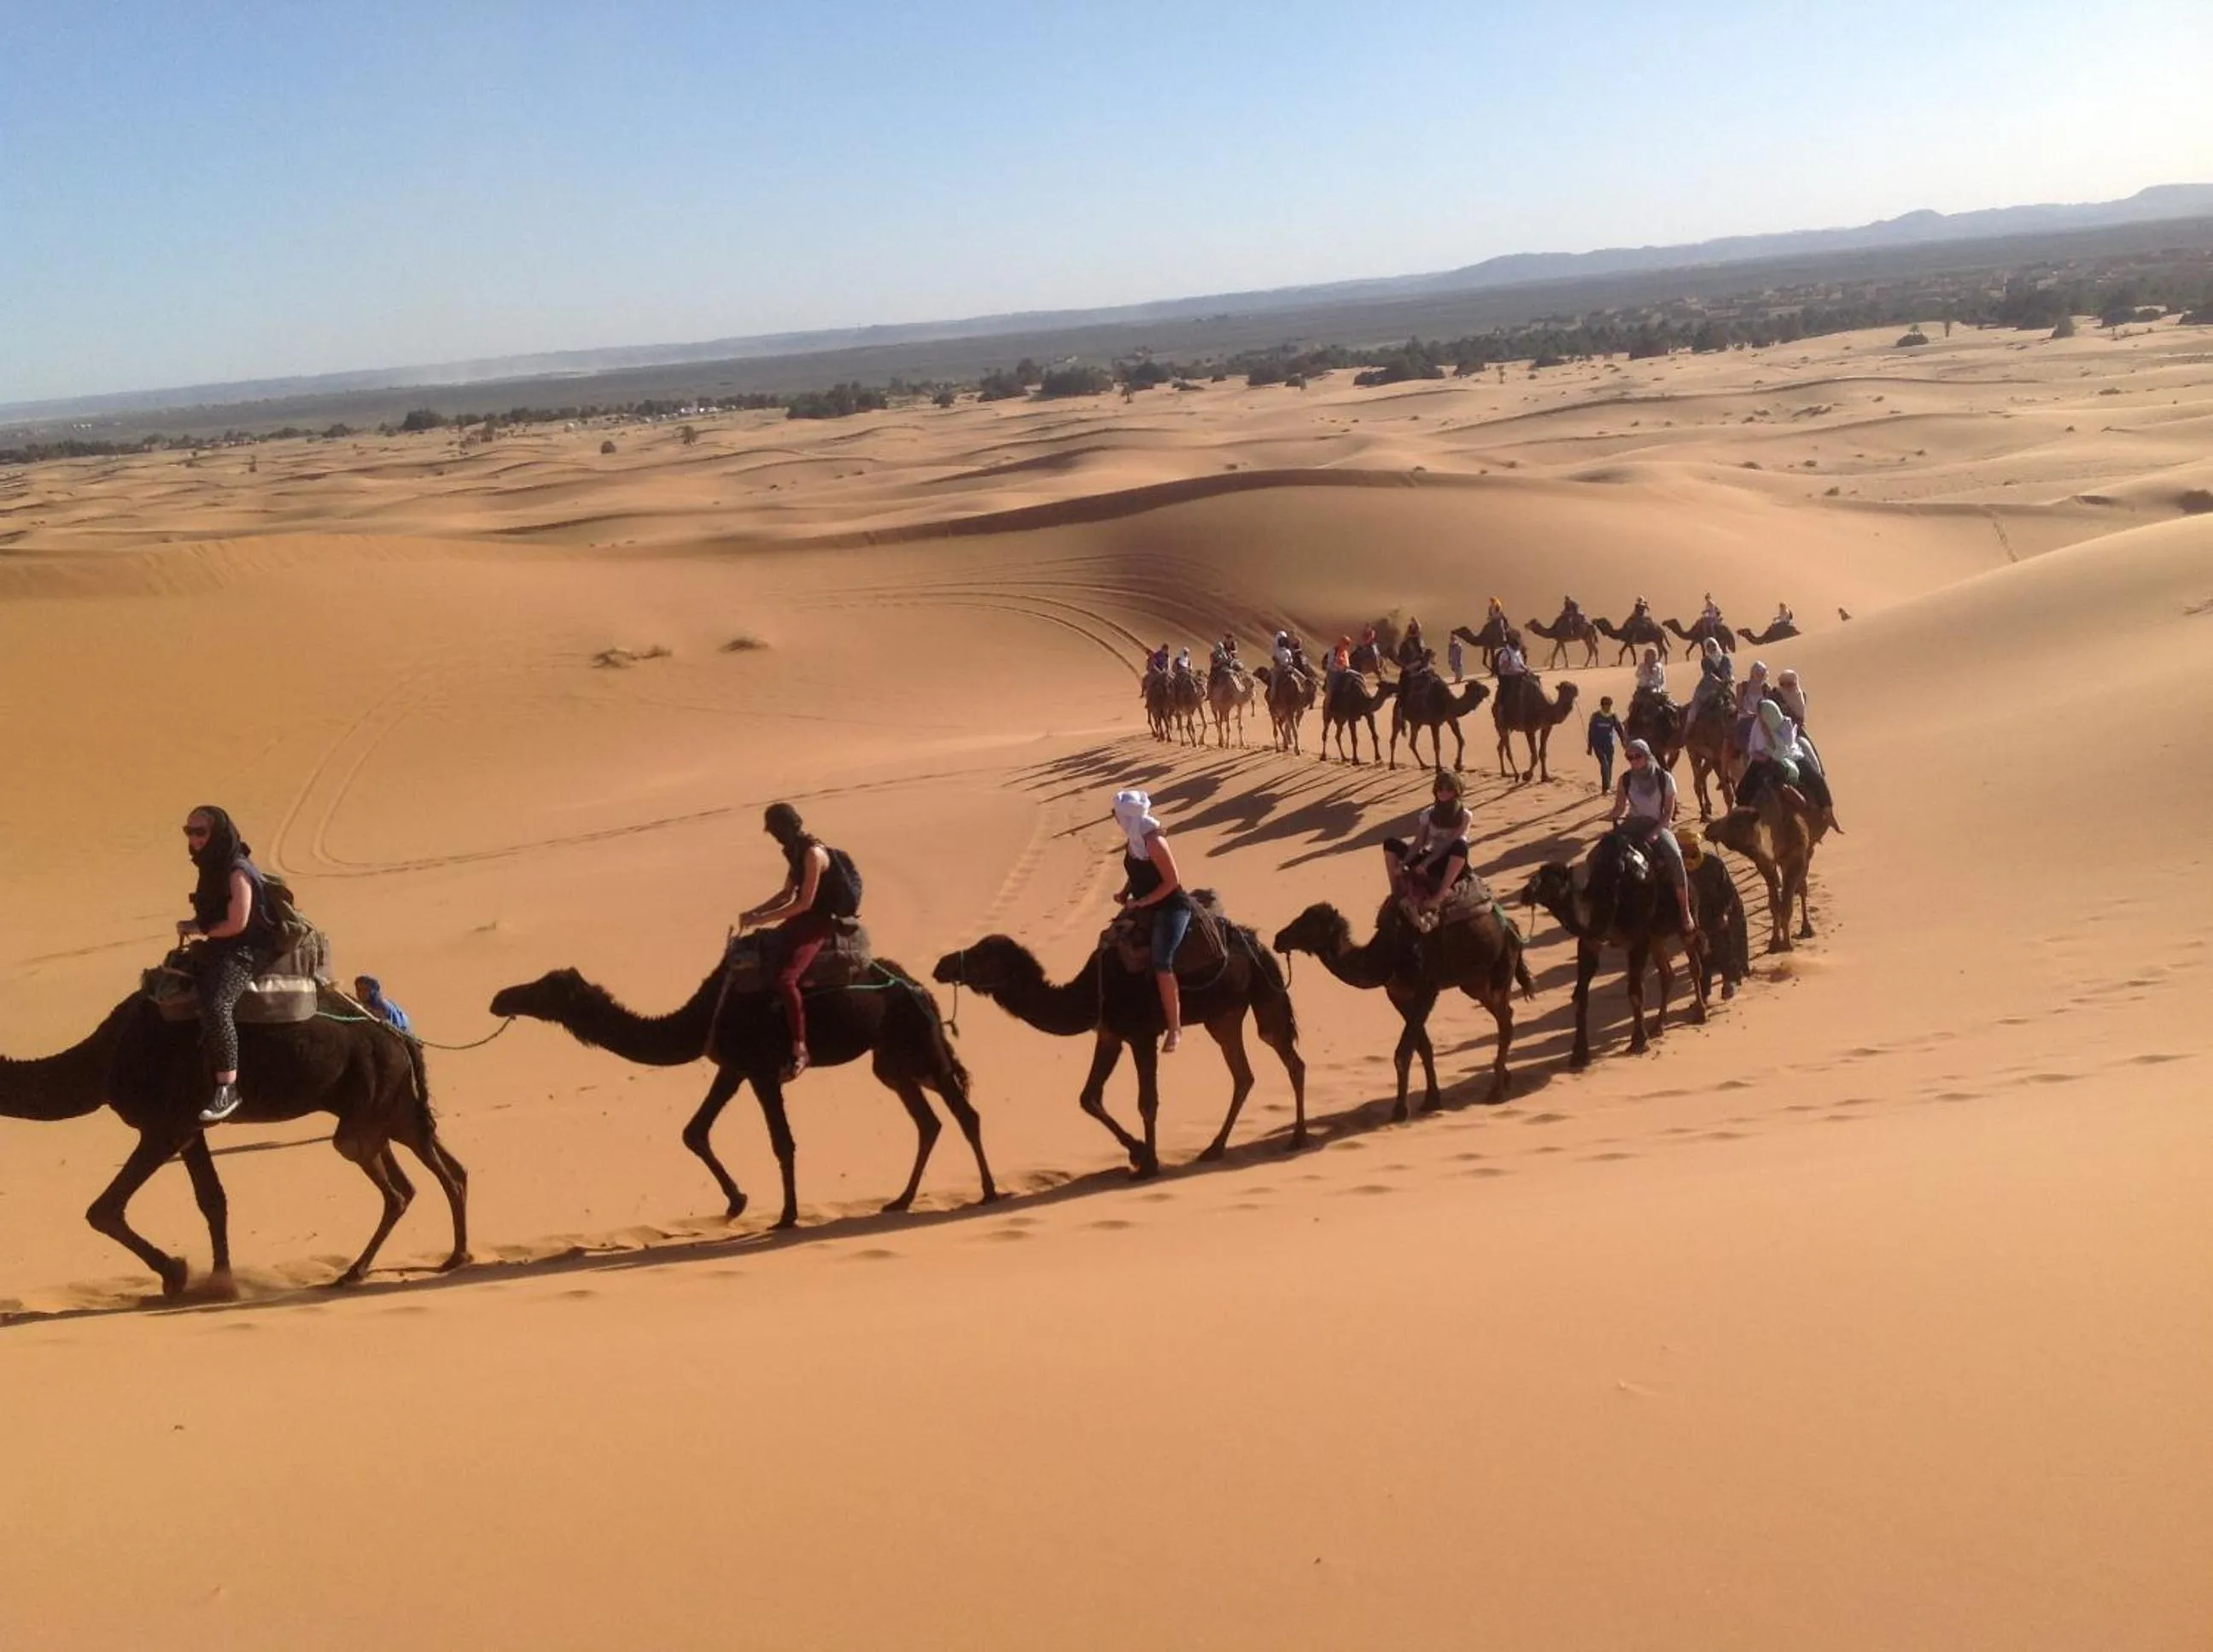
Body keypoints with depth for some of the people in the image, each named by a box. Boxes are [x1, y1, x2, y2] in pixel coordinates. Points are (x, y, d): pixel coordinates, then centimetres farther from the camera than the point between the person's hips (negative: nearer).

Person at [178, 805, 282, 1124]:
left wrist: (199, 929, -7)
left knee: (216, 1004, -32)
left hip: (247, 950, -11)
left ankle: (228, 1088, -33)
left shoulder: (237, 871, -15)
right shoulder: (213, 867, 13)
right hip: (218, 949, 11)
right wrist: (195, 927, 3)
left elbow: (237, 924, -19)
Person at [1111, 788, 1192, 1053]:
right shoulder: (1133, 840, 4)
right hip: (1148, 909, 10)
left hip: (1172, 908, -10)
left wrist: (1141, 902, -19)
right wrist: (1125, 894, 0)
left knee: (1161, 963, -23)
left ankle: (1175, 1028, -15)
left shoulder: (1154, 841, -21)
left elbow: (1173, 881, -21)